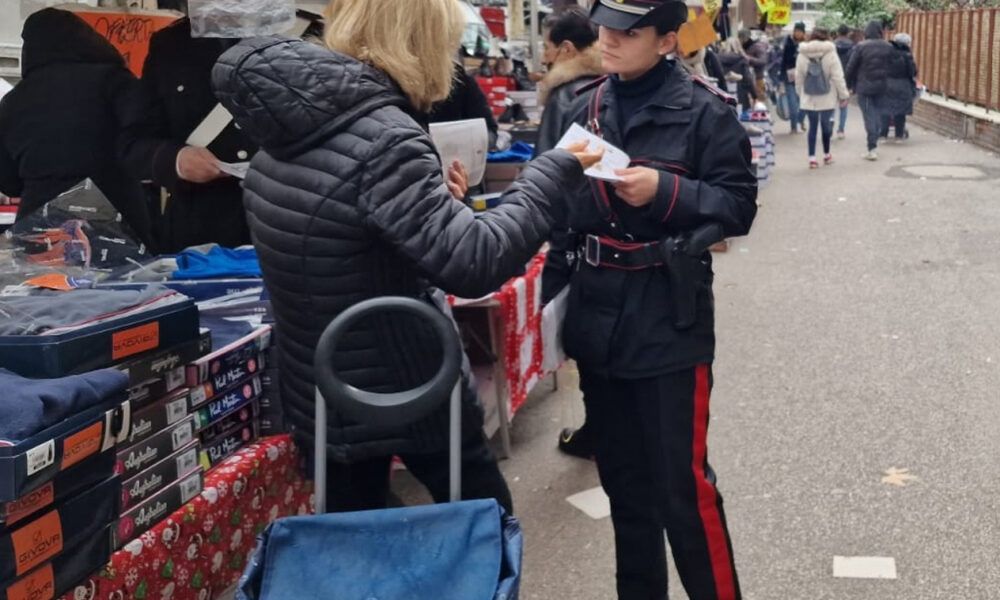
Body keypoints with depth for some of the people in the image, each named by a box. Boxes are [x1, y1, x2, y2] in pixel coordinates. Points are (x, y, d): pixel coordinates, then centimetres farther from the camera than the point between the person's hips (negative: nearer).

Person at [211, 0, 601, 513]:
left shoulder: (292, 123, 2)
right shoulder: (382, 137, -25)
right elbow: (474, 262, -29)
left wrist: (434, 195, 17)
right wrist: (551, 174, -19)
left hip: (318, 395, 8)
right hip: (408, 391, -8)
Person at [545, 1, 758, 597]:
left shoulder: (703, 108, -8)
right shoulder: (585, 107, 8)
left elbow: (739, 205, -6)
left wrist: (667, 191, -20)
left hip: (670, 319, -5)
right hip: (598, 314, 5)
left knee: (682, 482, -2)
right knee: (623, 478, 15)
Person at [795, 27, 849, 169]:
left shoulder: (802, 54, 0)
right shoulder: (830, 53, -9)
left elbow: (798, 77, 6)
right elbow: (837, 76, -8)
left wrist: (801, 93, 17)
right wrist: (843, 95, -1)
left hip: (809, 98, 2)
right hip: (828, 98, -2)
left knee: (813, 126, 6)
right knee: (826, 125, 11)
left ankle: (812, 157, 2)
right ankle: (827, 155, 23)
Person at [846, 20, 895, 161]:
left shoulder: (860, 47, -10)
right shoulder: (889, 47, 1)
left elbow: (851, 68, -8)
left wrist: (850, 85, 4)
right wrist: (889, 83, 15)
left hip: (864, 87, -4)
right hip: (882, 87, 4)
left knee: (869, 116, -2)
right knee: (878, 114, 15)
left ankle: (872, 149, -6)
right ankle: (874, 144, 23)